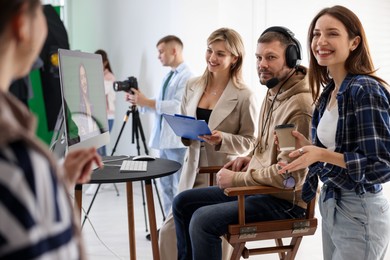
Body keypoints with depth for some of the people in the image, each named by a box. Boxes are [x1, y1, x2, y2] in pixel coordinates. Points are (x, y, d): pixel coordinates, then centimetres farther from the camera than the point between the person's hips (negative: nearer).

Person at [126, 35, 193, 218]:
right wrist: (140, 102, 5)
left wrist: (147, 102, -19)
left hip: (177, 140, -9)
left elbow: (178, 106, -21)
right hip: (164, 139, 9)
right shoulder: (168, 76, 17)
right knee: (165, 185, 14)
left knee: (179, 187, -3)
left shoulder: (186, 76, -11)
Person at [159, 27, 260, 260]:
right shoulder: (193, 86, 7)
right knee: (170, 231, -2)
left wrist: (222, 139, -23)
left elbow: (250, 142, -7)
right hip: (193, 173, 5)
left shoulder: (245, 97, -10)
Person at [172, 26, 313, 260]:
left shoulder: (300, 106, -23)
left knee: (203, 220, -24)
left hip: (285, 200, -10)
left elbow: (289, 175, -26)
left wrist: (237, 179, -17)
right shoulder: (274, 93, 9)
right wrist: (252, 158, 5)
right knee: (183, 203, 8)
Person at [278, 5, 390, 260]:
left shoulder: (365, 90, -19)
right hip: (331, 206, 8)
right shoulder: (328, 93, 6)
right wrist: (307, 147, -2)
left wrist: (321, 154, -26)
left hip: (360, 213, -8)